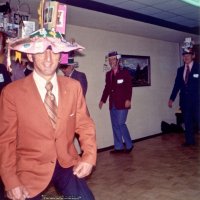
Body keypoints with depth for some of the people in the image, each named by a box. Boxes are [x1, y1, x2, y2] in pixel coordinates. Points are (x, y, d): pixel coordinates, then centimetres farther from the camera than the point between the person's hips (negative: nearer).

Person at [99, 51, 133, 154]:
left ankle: (129, 145, 9)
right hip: (112, 104, 6)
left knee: (121, 124, -9)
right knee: (115, 125, 8)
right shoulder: (108, 74, 12)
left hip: (122, 103, -5)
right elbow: (107, 88, 15)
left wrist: (128, 99, -16)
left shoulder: (125, 72, -1)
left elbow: (129, 87, -7)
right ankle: (118, 147, 17)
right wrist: (102, 100, 9)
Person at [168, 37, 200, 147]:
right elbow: (177, 85, 10)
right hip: (185, 100, 4)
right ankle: (189, 140, 18)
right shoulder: (180, 70, 10)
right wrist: (171, 99, 7)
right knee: (187, 121, 9)